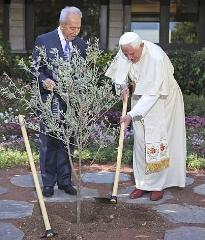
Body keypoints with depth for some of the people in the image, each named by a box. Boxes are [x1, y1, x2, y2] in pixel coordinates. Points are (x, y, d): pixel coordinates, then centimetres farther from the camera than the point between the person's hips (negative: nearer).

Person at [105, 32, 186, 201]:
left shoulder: (156, 57, -32)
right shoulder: (125, 53, -13)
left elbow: (152, 93, -31)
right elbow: (118, 74, 8)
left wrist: (132, 115, -32)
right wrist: (123, 86, -14)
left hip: (162, 101, -5)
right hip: (141, 99, 6)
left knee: (158, 142, -4)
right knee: (141, 142, 4)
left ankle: (158, 185, 7)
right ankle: (143, 183, 12)